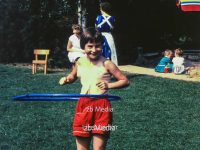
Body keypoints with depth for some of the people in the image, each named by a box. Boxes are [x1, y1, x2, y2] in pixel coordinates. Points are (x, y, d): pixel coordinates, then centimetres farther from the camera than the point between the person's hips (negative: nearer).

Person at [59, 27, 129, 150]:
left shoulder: (106, 64, -8)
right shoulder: (80, 62, 5)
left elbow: (125, 81, -6)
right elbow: (73, 76, 25)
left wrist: (109, 85, -22)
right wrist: (66, 79, 2)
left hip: (102, 107, -4)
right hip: (83, 105, 4)